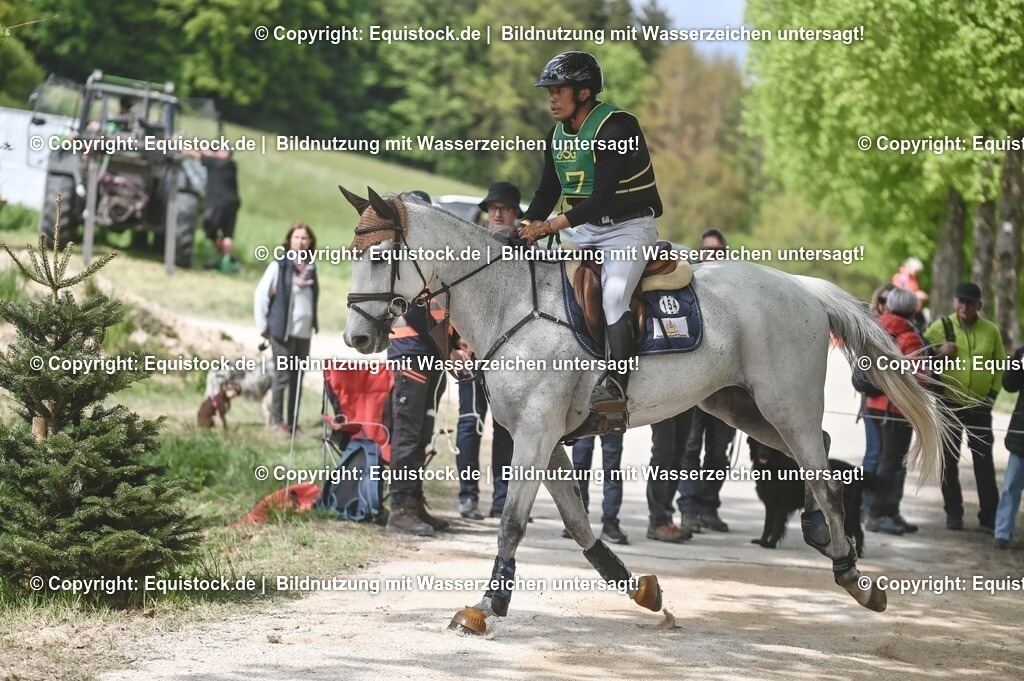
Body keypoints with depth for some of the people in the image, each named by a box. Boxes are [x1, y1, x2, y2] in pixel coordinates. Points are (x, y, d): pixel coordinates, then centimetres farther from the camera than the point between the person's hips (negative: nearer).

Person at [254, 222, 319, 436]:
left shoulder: (310, 267, 9)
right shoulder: (279, 265, -6)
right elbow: (261, 294, -4)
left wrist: (314, 323, 12)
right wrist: (263, 326, -4)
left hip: (304, 332, 5)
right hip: (282, 331, -5)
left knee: (298, 379, 8)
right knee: (282, 377, -2)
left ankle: (293, 422, 15)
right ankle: (277, 421, 6)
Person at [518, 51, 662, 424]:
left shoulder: (614, 128, -19)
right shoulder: (558, 135, 8)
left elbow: (603, 197, -25)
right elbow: (547, 191, 13)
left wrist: (553, 225, -29)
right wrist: (527, 227, -4)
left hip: (630, 226, -9)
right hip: (587, 230, 9)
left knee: (613, 295, -29)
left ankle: (615, 389, -37)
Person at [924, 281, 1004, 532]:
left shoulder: (991, 331, 0)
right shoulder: (940, 327, -5)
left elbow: (1000, 364, 9)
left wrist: (993, 393, 1)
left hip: (980, 405, 1)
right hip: (949, 403, -1)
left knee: (984, 461, 2)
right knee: (949, 460, 6)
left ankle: (989, 516, 7)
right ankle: (953, 513, 17)